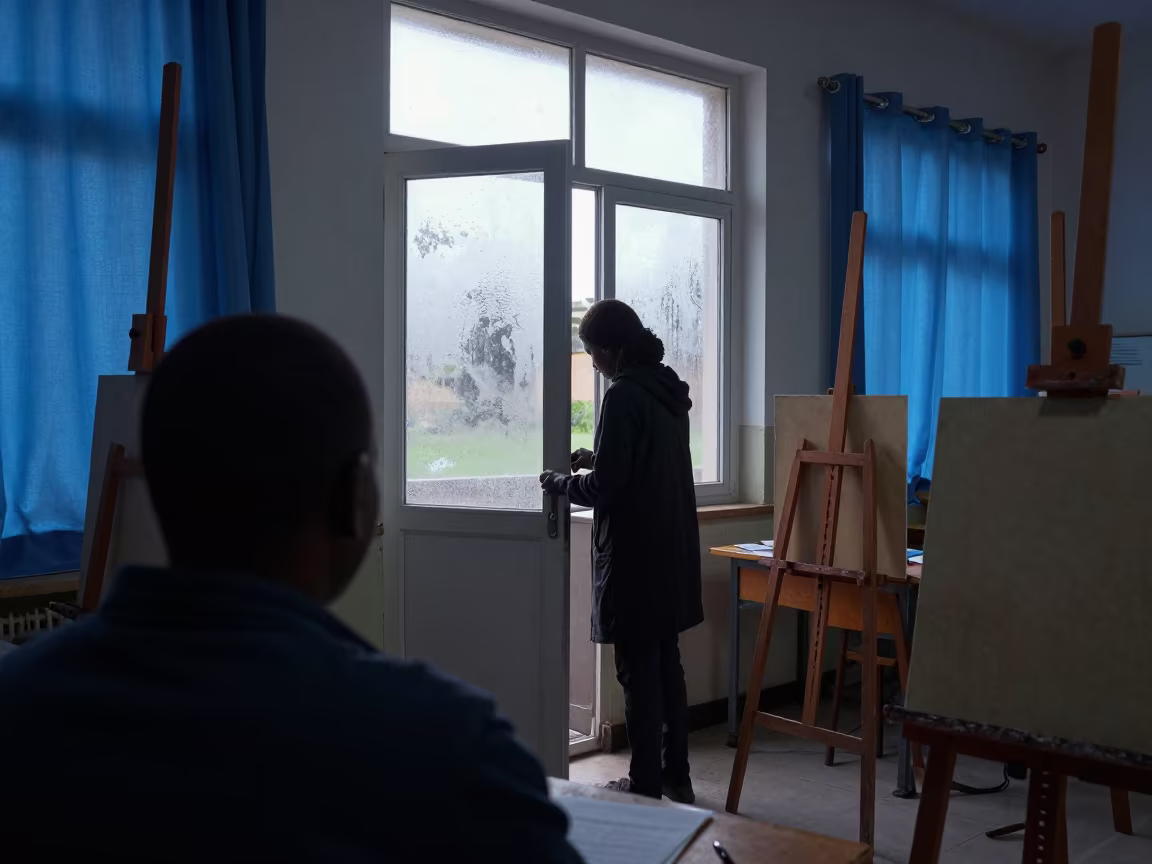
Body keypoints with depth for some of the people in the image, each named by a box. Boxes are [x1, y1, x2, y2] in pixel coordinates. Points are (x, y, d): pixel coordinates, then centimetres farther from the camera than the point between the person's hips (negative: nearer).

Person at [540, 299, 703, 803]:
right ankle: (676, 778, 25)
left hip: (635, 554, -9)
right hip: (671, 549, 9)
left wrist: (558, 483, -1)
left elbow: (605, 488, -18)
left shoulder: (623, 395, -17)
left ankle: (646, 786, 10)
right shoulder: (668, 388, 10)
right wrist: (594, 458, 22)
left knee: (639, 672, 1)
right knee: (666, 663, 16)